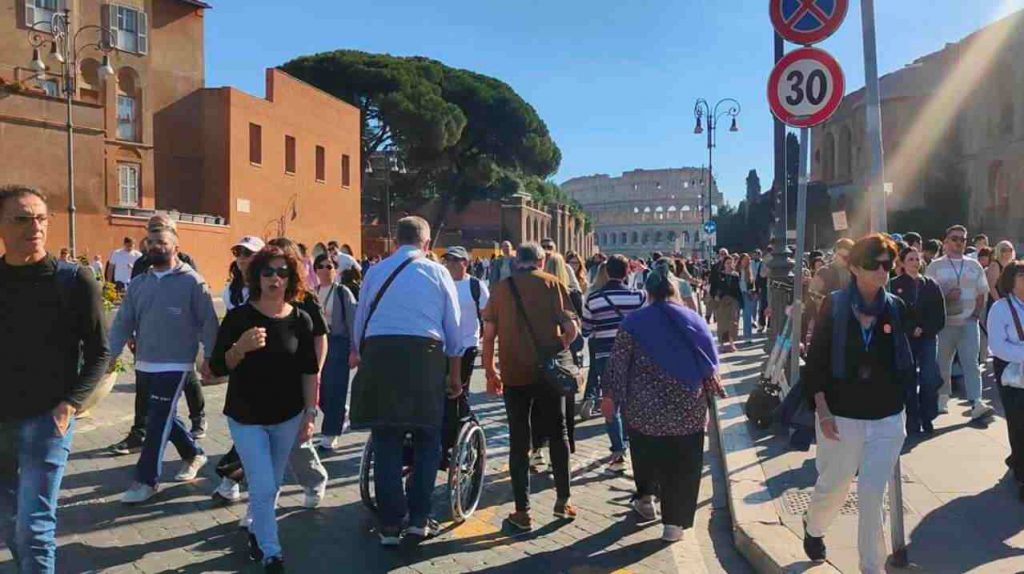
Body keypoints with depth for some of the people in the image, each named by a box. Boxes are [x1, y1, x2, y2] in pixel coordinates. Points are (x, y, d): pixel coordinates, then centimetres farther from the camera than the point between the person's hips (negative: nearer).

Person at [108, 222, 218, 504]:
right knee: (164, 418, 16)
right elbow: (122, 322, 6)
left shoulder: (191, 281, -9)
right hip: (144, 364, 6)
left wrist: (209, 356, -10)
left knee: (158, 422, -4)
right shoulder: (138, 284, 7)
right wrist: (110, 355, -2)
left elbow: (208, 322, -8)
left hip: (174, 365, -6)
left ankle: (146, 480, 6)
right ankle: (194, 454, 36)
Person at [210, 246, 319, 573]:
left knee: (272, 485, 15)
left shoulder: (300, 320, -4)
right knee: (263, 488, -4)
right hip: (246, 417, -2)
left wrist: (310, 415, -2)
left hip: (287, 416, 2)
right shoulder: (238, 317, -9)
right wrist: (241, 347, -29)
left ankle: (256, 531, 41)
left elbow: (309, 372, 1)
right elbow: (217, 367, -10)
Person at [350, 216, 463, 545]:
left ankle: (390, 525, 13)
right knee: (427, 441, 13)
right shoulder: (437, 273, 9)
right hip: (424, 356, -2)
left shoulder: (376, 272, 14)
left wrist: (358, 355, 33)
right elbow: (454, 329, 10)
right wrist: (455, 376, 19)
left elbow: (360, 322, 18)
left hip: (379, 354, 2)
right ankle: (418, 519, 14)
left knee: (386, 441, 8)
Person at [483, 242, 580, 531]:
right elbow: (571, 329, -7)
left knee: (519, 441, 7)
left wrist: (490, 371, 10)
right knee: (557, 433, 16)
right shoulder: (553, 284, 0)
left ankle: (522, 512, 9)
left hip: (514, 374, 1)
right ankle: (563, 500, 22)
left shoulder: (500, 288, 4)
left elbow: (489, 335, 0)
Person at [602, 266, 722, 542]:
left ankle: (645, 498, 34)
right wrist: (711, 393, 18)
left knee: (646, 454, 22)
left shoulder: (634, 321, -3)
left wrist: (611, 394, 5)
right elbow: (711, 364, 7)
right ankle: (674, 522, 10)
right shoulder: (694, 320, 4)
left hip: (645, 406, -1)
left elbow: (618, 362, -4)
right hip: (688, 408, 1)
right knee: (682, 465, 8)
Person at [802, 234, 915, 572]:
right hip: (841, 416, -2)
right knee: (834, 486, 13)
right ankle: (813, 527, 45)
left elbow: (905, 360, 10)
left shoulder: (896, 308, -1)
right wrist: (822, 411, -11)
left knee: (872, 495, 5)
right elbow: (816, 360, -7)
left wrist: (901, 400, 8)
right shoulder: (834, 305, -9)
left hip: (887, 419, 2)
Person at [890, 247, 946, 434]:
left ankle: (927, 419, 8)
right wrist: (911, 331, -10)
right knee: (909, 382, 1)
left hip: (928, 338, 2)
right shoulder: (894, 285, 1)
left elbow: (939, 316, 6)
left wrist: (924, 330, -7)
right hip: (904, 339, -2)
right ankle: (913, 423, 8)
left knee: (930, 380, -7)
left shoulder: (931, 285, 9)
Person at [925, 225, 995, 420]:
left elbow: (981, 294, 15)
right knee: (943, 364, 8)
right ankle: (942, 399, 21)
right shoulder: (935, 266, 1)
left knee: (971, 363, -6)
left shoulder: (974, 266, 10)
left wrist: (976, 313, 2)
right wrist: (946, 296, -17)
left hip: (969, 322, 2)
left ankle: (976, 404, -11)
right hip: (945, 323, -1)